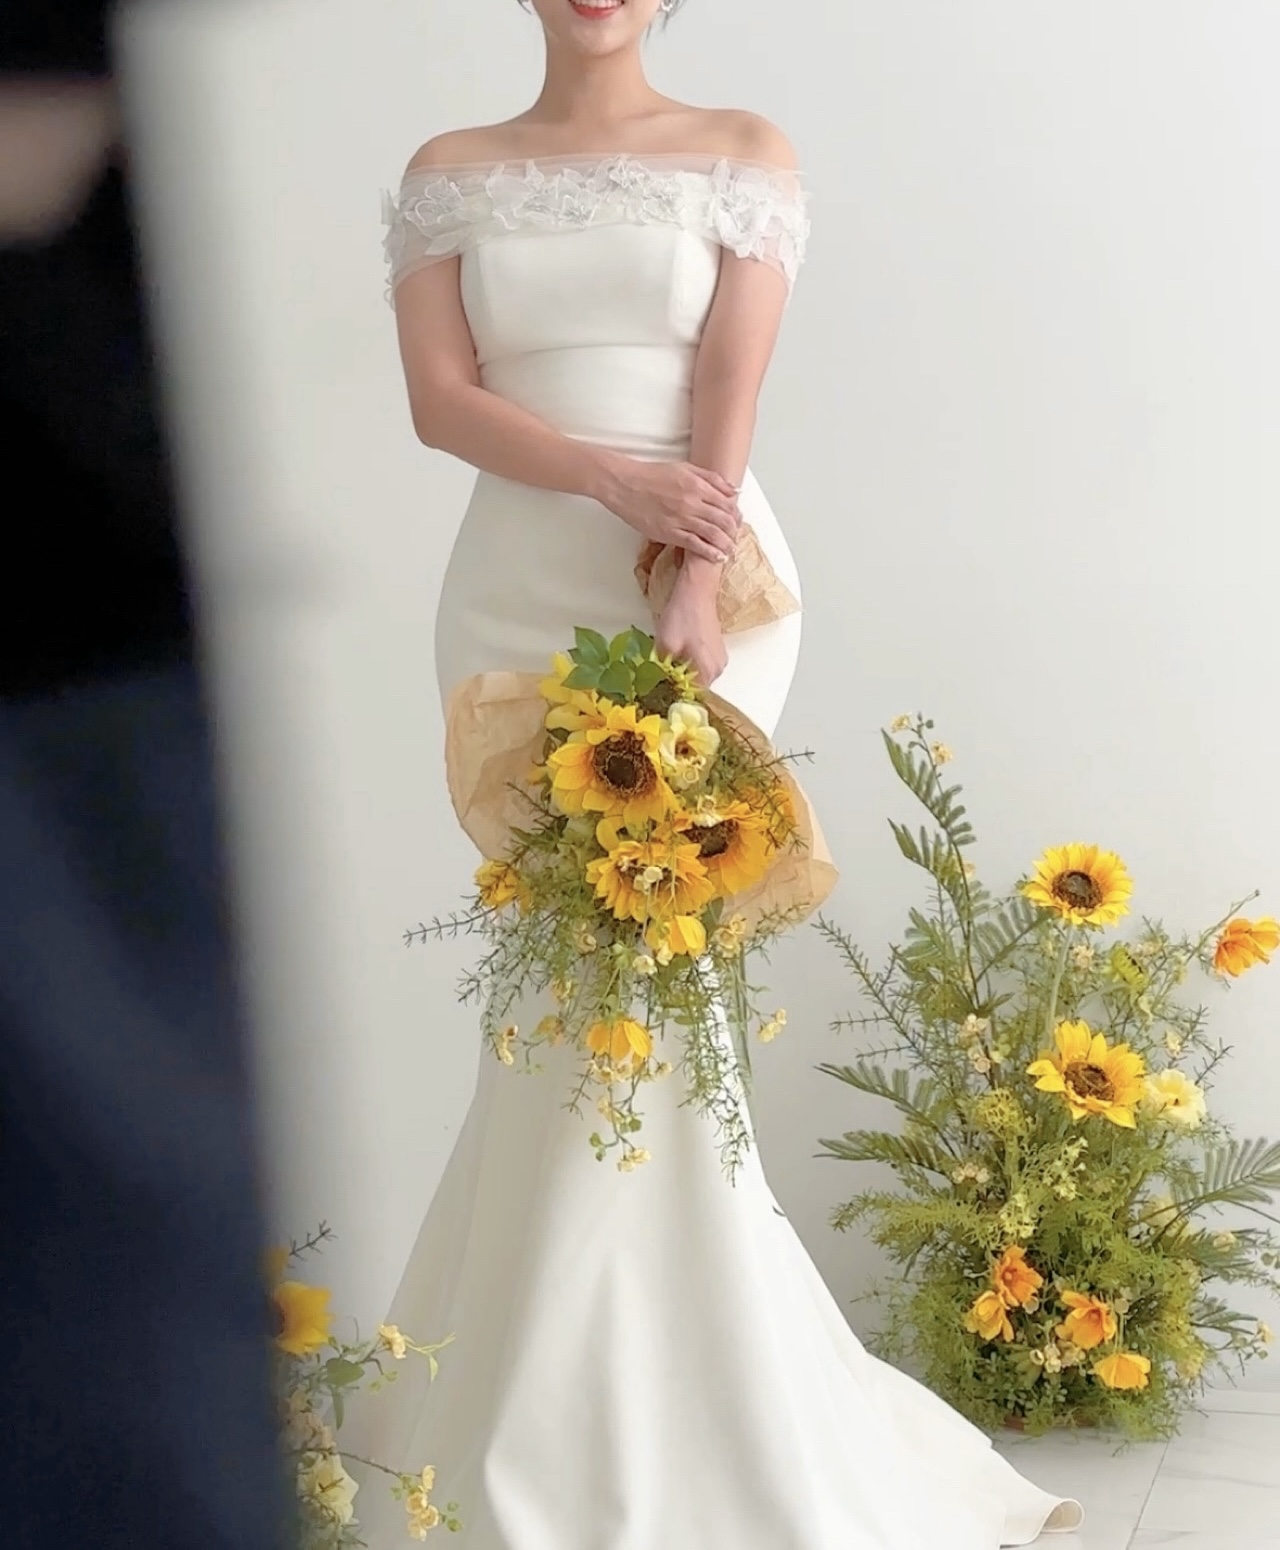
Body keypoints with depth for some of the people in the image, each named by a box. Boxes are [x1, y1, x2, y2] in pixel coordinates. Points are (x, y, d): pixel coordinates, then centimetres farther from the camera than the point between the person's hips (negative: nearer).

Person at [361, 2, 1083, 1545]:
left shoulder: (741, 151, 4)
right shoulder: (452, 173, 10)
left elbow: (731, 393, -7)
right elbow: (439, 395, -1)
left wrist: (694, 595, -19)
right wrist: (616, 477, -16)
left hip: (705, 585, -2)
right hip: (519, 599, 2)